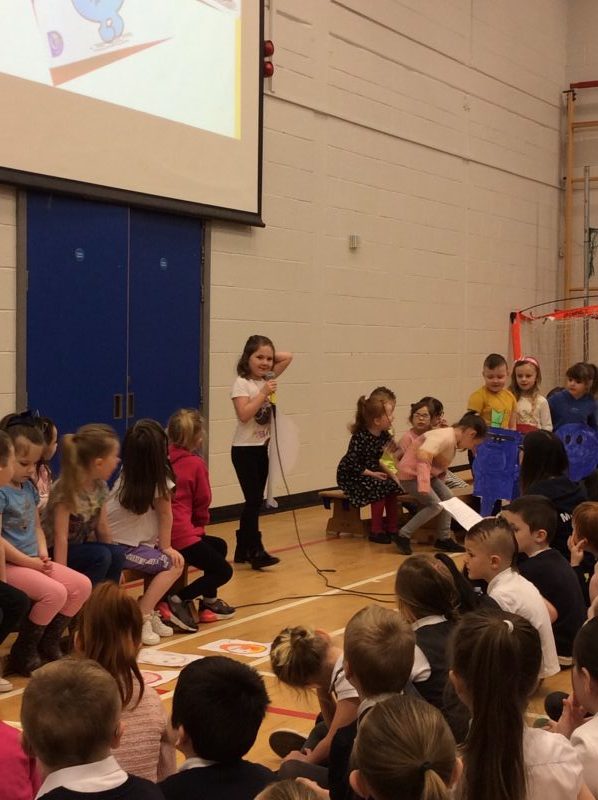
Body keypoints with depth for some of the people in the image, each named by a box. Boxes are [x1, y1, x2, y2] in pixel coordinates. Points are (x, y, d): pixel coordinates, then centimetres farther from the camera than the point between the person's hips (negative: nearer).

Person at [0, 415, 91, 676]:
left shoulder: (28, 487, 13)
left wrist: (43, 554, 1)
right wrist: (29, 561, -17)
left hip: (33, 562, 9)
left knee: (82, 586, -2)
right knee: (54, 593, -27)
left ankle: (48, 644, 7)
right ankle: (23, 654, -10)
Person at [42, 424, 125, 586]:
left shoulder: (100, 486, -3)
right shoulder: (65, 490, -25)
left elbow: (102, 529, 5)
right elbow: (60, 537, -28)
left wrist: (115, 569, 7)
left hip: (79, 547, 7)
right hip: (53, 552, -7)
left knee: (118, 554, -16)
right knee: (100, 555, -27)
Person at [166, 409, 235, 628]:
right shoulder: (196, 464, -7)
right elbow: (202, 503, 0)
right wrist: (200, 523, 20)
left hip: (160, 533, 8)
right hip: (181, 535, -8)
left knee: (219, 546, 29)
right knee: (223, 571, 7)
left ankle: (209, 602, 32)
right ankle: (179, 600, -9)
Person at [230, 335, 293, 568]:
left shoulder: (268, 379, 7)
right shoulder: (241, 383, -12)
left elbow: (288, 357, 10)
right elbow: (244, 414, -23)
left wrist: (269, 355, 1)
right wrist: (263, 394, -23)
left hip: (262, 448, 7)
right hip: (245, 450, -7)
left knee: (255, 501, 10)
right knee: (254, 500, -11)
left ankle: (243, 549, 17)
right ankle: (256, 551, -9)